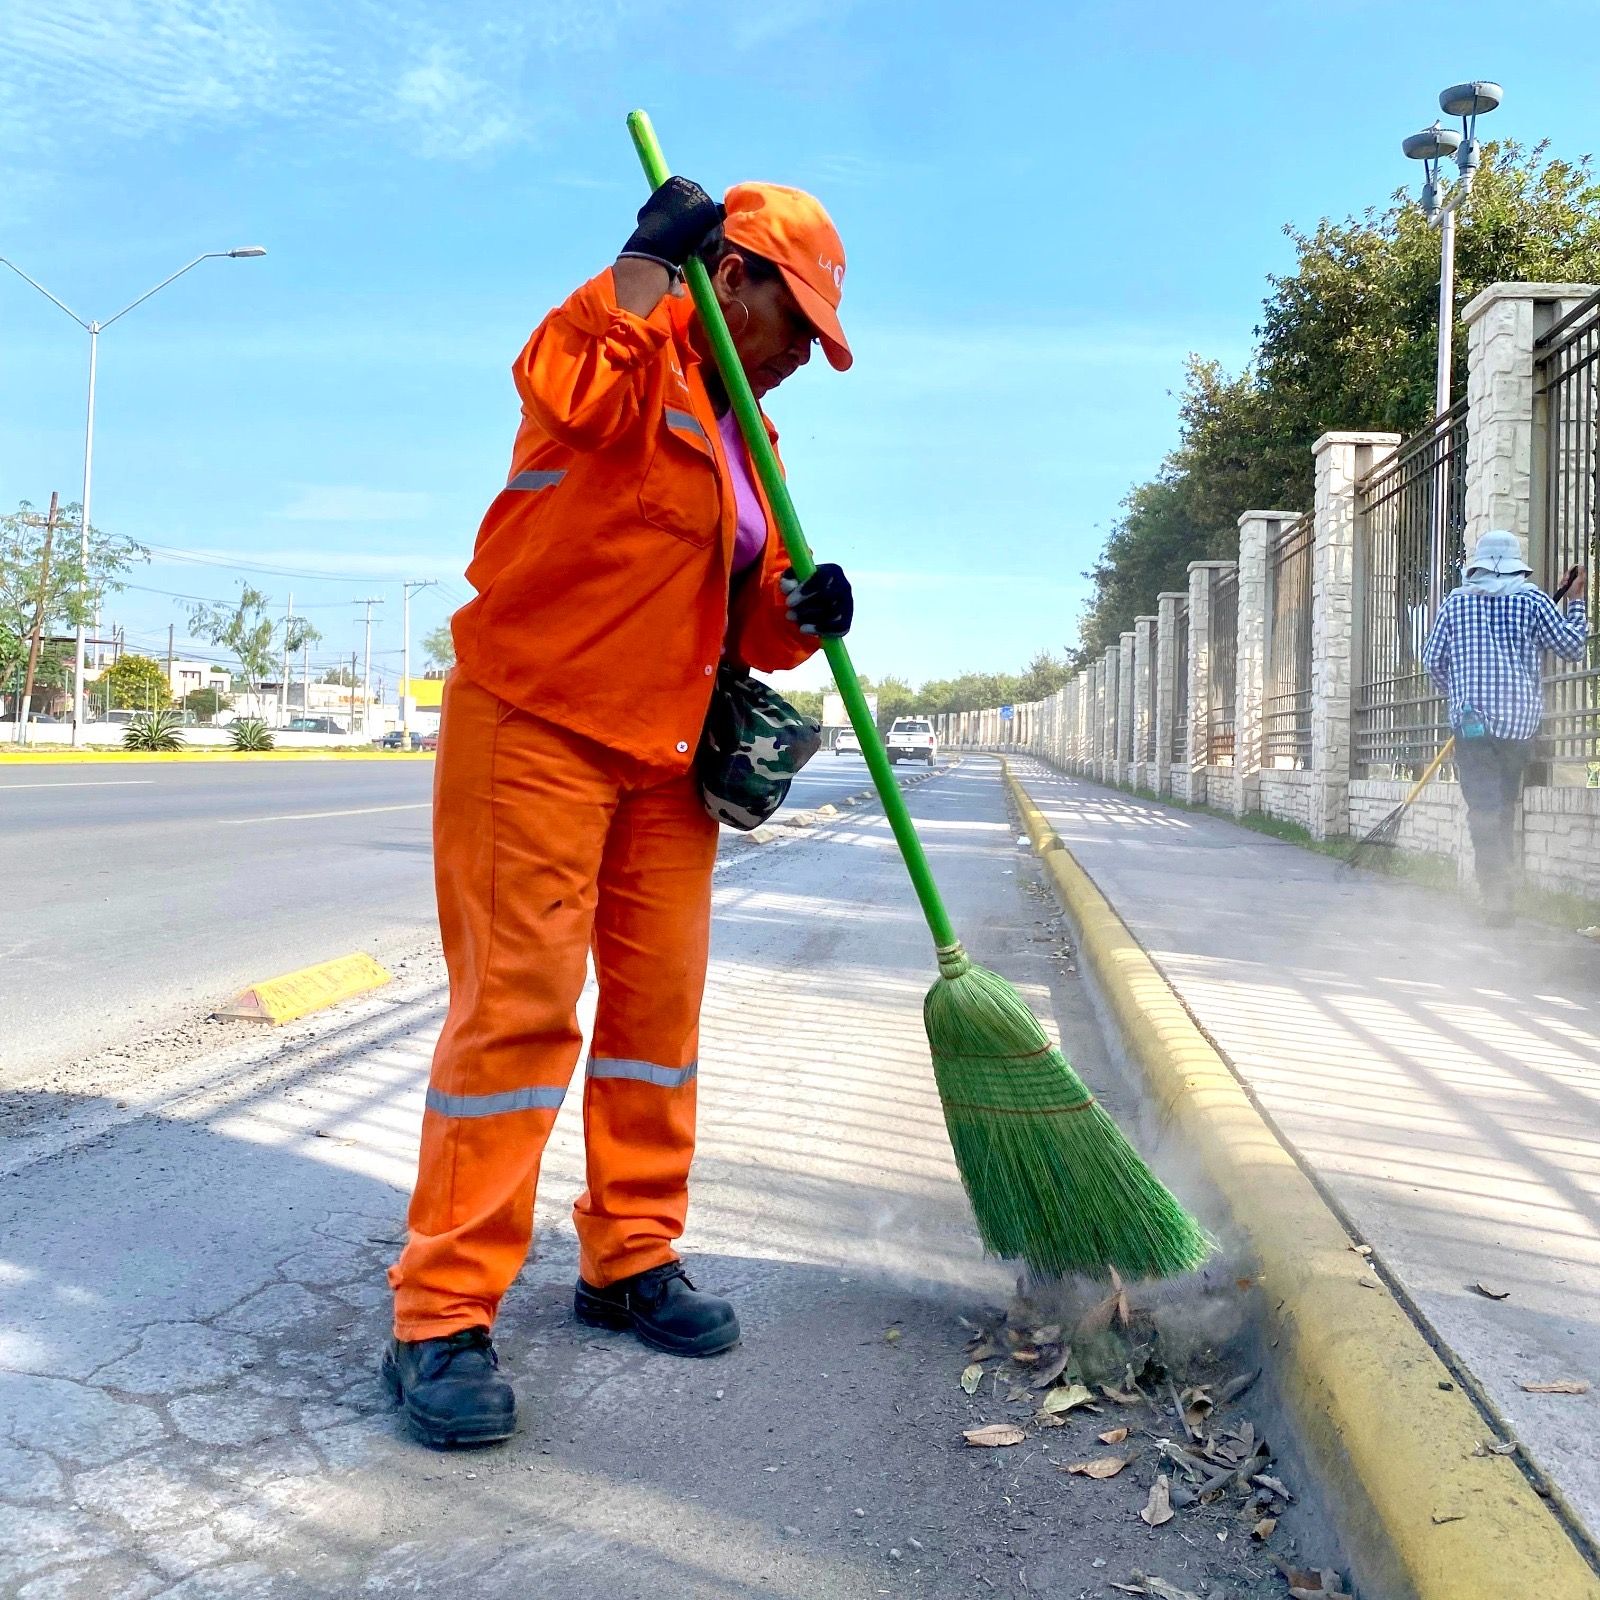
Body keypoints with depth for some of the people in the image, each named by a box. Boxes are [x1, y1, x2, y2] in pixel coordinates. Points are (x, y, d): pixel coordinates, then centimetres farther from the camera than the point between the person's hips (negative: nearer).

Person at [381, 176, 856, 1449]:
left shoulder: (744, 438, 20)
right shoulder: (638, 353, -4)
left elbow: (743, 618, 20)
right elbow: (564, 387, -30)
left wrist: (800, 614, -2)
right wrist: (652, 253, -18)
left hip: (666, 757, 8)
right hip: (530, 730, -8)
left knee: (660, 1006, 9)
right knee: (519, 1004, -10)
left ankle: (630, 1258, 23)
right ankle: (443, 1315, -1)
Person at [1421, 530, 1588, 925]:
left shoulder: (1455, 602, 5)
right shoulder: (1532, 599, 3)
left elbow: (1432, 659, 7)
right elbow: (1572, 645, 8)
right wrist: (1576, 600, 21)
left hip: (1472, 719, -1)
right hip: (1521, 722, 2)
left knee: (1483, 807, -5)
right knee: (1505, 803, 16)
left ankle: (1497, 889, -17)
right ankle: (1502, 881, 19)